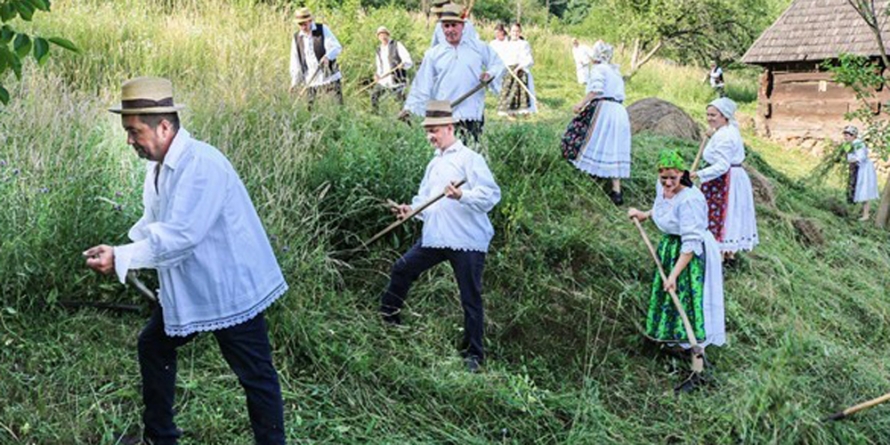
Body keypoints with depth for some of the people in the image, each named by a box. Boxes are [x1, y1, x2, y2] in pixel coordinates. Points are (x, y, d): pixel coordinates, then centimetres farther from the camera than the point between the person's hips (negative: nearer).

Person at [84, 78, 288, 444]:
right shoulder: (158, 166, 5)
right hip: (185, 288, 10)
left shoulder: (201, 164, -25)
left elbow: (180, 235, -30)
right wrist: (119, 252, -4)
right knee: (153, 345, 21)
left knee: (255, 376, 1)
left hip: (229, 287, -10)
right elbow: (153, 222, 13)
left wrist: (121, 259, -24)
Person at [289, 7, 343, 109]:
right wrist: (295, 81, 3)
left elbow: (337, 47, -8)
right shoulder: (296, 38, 7)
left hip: (330, 77, -2)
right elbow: (295, 62, 9)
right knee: (310, 109, -3)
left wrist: (327, 56, -28)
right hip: (312, 81, 2)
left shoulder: (323, 30, 0)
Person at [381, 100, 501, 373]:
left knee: (471, 299, 0)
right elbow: (426, 199, 22)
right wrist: (412, 210, 2)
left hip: (467, 241, -7)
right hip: (435, 238, 8)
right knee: (402, 270, 11)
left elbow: (491, 195, -15)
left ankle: (474, 354, 11)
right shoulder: (434, 164, 19)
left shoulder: (469, 159, -7)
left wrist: (462, 196, -30)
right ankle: (388, 318, 30)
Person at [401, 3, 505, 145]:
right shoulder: (433, 54, 9)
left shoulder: (479, 48, 9)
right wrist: (409, 107, -3)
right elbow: (422, 85, 7)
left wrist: (490, 74, -7)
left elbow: (498, 64, 15)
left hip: (472, 115, 0)